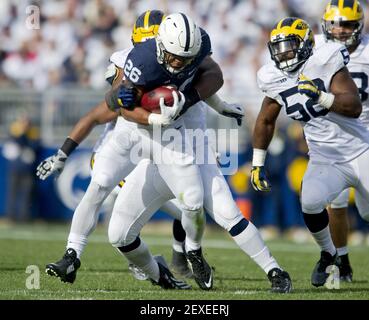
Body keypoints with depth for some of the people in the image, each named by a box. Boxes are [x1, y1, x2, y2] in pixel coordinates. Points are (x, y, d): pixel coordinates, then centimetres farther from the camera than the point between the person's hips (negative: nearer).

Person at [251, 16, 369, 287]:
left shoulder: (325, 64, -14)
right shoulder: (276, 81, 1)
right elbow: (265, 122, 18)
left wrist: (322, 97, -35)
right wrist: (258, 164, 16)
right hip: (325, 161, 3)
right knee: (310, 202, -24)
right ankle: (328, 254, 2)